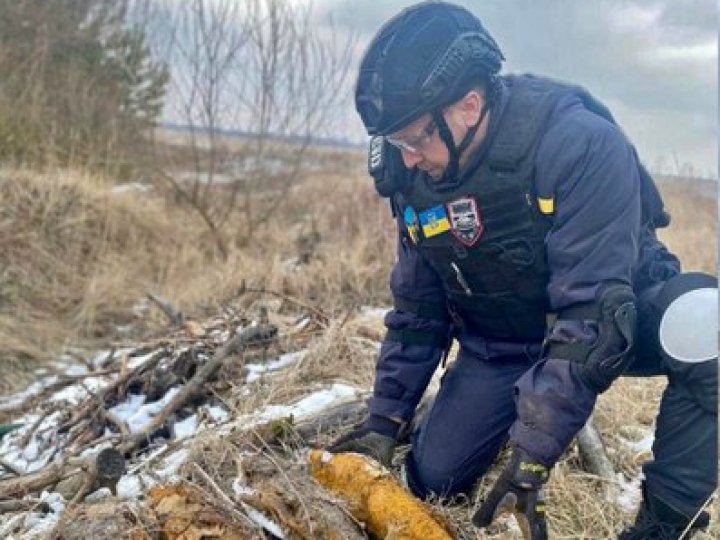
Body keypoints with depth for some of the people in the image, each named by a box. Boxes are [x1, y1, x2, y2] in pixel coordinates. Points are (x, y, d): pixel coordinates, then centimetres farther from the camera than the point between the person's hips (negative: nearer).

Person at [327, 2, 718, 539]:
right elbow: (416, 310, 1)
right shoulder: (416, 177, -11)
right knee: (434, 479, -4)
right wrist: (384, 420, -2)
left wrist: (533, 453, -36)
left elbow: (593, 311, -34)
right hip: (502, 342, 5)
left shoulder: (581, 144, -31)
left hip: (616, 317, -5)